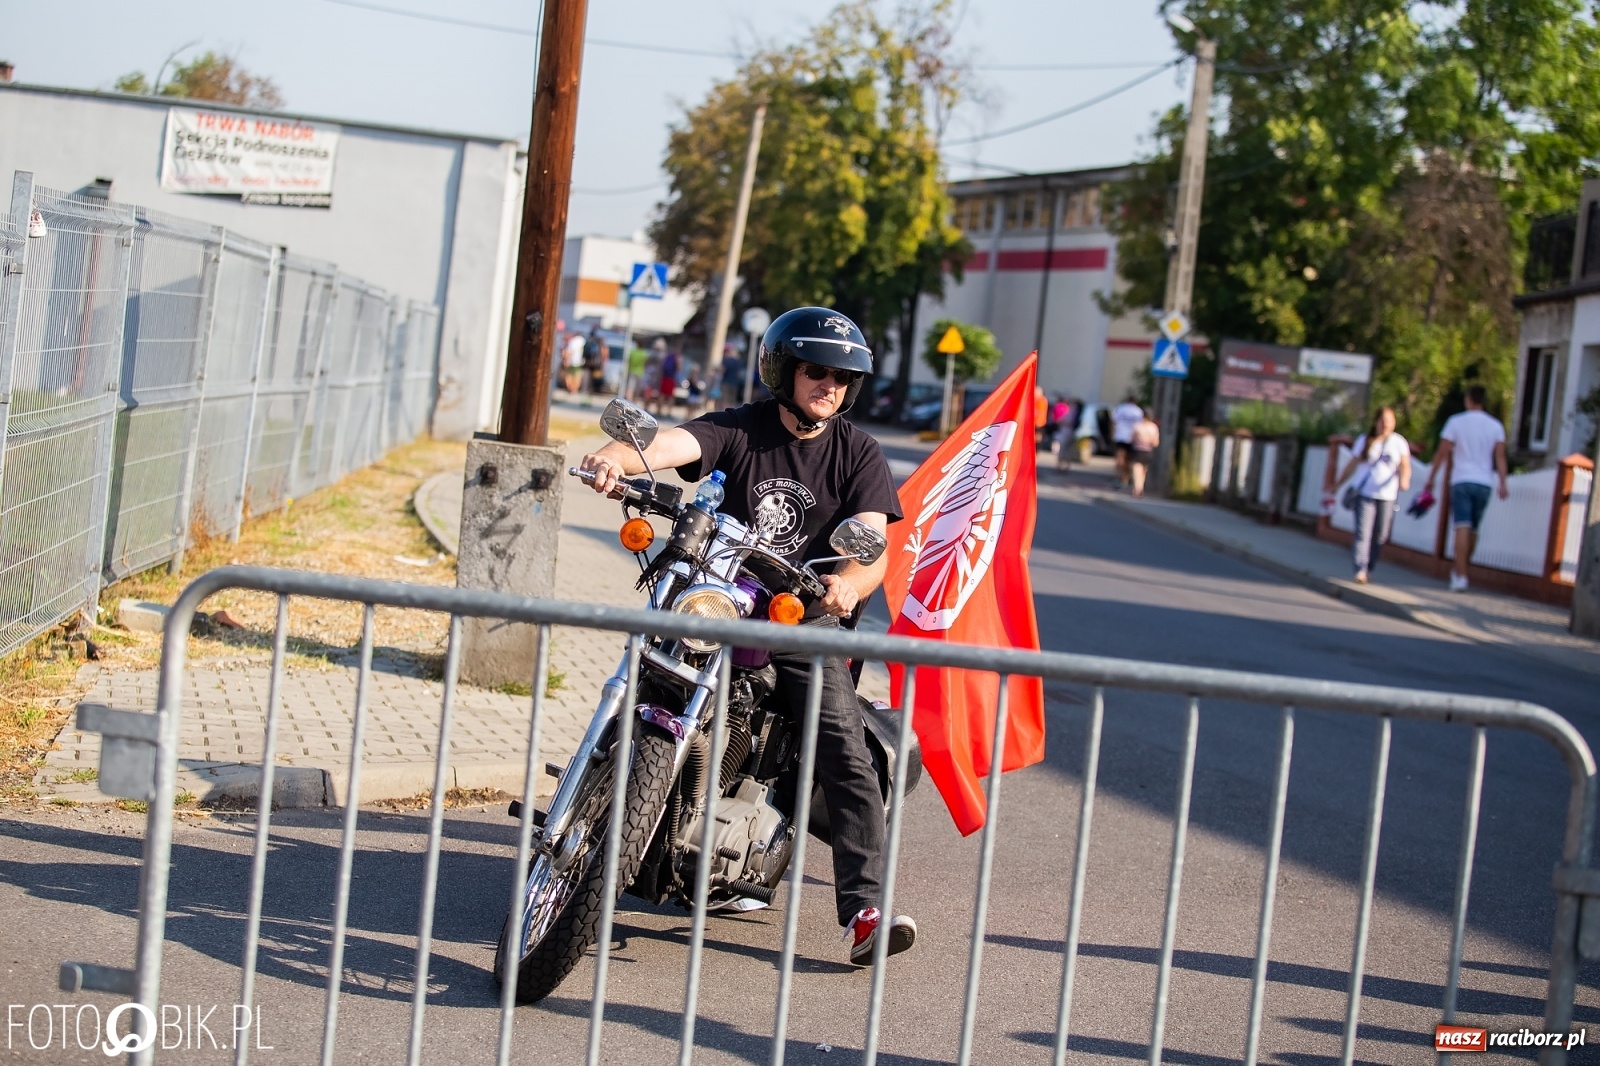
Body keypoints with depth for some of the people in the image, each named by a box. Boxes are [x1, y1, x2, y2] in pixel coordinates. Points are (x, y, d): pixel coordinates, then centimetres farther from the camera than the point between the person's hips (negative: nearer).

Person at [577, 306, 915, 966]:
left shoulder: (857, 453, 3)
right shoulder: (737, 430, 1)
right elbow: (669, 445, -19)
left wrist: (850, 583, -34)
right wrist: (617, 457, -43)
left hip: (805, 618, 0)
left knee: (847, 755, -16)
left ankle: (865, 913, -19)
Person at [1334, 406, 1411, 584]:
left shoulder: (1399, 442, 6)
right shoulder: (1364, 440, 9)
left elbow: (1405, 465, -3)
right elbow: (1353, 464, 16)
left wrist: (1404, 479, -24)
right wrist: (1338, 483, 18)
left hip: (1387, 496, 0)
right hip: (1365, 494, 0)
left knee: (1380, 536, 1)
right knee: (1363, 532, -12)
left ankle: (1367, 568, 14)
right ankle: (1360, 570, -19)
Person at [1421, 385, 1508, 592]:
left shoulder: (1456, 422, 1)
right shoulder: (1495, 425, 8)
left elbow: (1442, 452, -1)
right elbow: (1500, 456, -2)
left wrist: (1431, 478, 6)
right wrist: (1503, 483, -6)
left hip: (1461, 481, -3)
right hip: (1484, 482, 3)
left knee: (1462, 528, -11)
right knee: (1473, 530, 14)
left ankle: (1460, 577, -21)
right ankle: (1459, 571, 25)